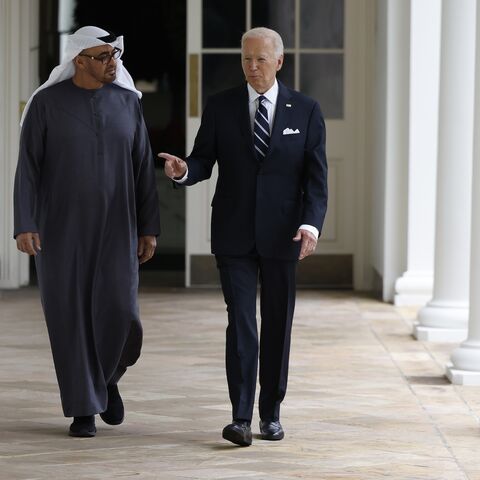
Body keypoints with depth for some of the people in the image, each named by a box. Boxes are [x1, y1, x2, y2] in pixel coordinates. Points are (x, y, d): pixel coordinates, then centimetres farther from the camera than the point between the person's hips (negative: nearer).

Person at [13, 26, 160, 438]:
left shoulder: (128, 102, 3)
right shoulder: (46, 103, -5)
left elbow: (142, 168, 6)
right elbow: (28, 168, -6)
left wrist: (149, 229, 2)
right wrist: (25, 227, -16)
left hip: (114, 228, 2)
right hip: (61, 227, -2)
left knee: (119, 314, -9)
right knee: (70, 318, -3)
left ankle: (106, 377, 22)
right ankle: (83, 408, 9)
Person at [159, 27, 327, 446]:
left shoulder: (305, 111, 2)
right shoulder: (220, 107, 4)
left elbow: (316, 176, 0)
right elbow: (204, 161, 4)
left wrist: (312, 223, -15)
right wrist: (184, 170, -21)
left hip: (281, 236, 1)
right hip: (234, 236, -1)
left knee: (277, 326, 8)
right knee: (241, 323, -8)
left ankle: (271, 412, 20)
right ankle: (241, 418, -11)